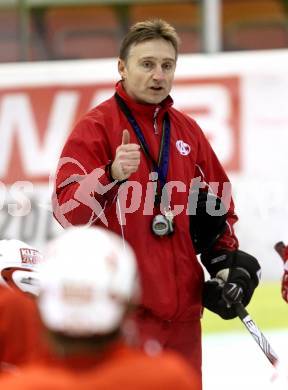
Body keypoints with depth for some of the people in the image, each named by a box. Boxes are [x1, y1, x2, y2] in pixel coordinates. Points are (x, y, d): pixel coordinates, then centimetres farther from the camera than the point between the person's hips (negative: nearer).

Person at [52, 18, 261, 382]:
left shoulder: (188, 130, 14)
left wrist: (225, 257, 12)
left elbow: (217, 200, 26)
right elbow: (67, 209, -15)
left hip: (182, 306, 7)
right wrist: (112, 175, -31)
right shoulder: (96, 127, -6)